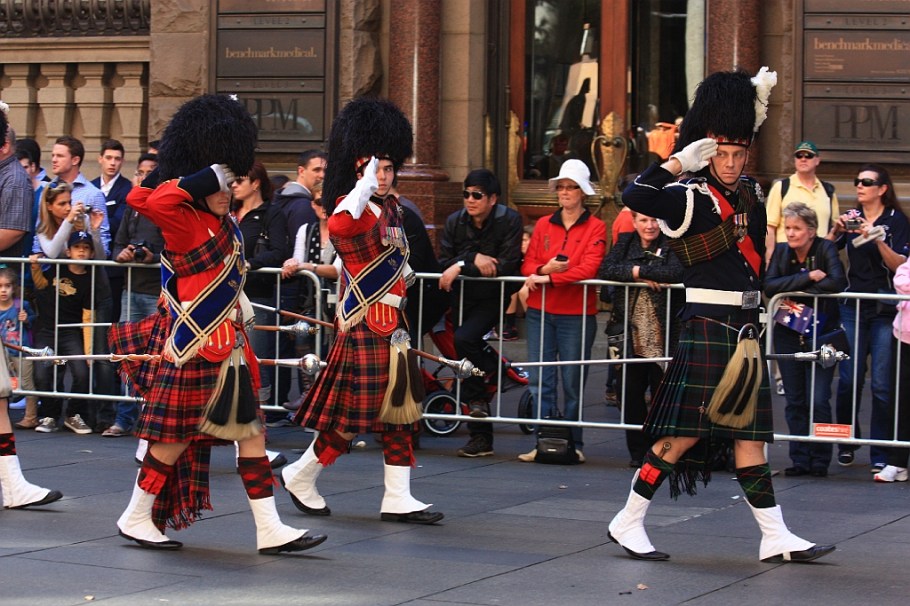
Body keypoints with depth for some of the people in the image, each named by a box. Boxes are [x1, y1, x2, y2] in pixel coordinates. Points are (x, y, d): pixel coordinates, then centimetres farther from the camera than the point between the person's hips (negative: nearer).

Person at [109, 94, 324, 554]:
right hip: (195, 350, -9)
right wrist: (203, 179, -27)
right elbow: (152, 202, -33)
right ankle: (136, 518, 16)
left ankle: (270, 529, 7)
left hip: (229, 349, 9)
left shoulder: (223, 222, 11)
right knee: (176, 437, 1)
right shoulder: (185, 222, -15)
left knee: (251, 433, 6)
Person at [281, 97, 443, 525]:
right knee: (355, 414, -2)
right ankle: (300, 477, 14)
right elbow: (339, 225, -40)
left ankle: (398, 499, 10)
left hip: (391, 324, 9)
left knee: (399, 410, 7)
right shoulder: (353, 208, -15)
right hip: (366, 324, -9)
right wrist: (366, 182, -37)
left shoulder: (389, 207, 12)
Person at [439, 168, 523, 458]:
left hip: (494, 298, -5)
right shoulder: (455, 222, 2)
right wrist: (475, 259, -21)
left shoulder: (509, 220, -12)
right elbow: (444, 262, -5)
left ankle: (478, 398, -5)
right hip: (463, 298, 6)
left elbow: (507, 265, -21)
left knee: (464, 338, -30)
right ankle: (481, 437, 11)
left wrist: (462, 266, -23)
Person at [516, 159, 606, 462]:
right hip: (540, 311, 4)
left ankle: (573, 444, 8)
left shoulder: (595, 228, 0)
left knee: (572, 383, 0)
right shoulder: (543, 225, 12)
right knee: (540, 381, 1)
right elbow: (527, 264, 7)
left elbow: (588, 269, -12)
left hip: (576, 315, -4)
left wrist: (549, 278, -19)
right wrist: (544, 269, -16)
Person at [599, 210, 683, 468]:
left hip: (662, 337, -4)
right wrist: (637, 275, -16)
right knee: (631, 394, 6)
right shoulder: (625, 243, 11)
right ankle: (637, 452, 17)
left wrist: (640, 270, -16)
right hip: (632, 335, 4)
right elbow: (606, 270, -4)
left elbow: (678, 272, -21)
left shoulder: (671, 246, -2)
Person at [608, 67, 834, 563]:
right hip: (708, 325, -8)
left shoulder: (747, 190, 12)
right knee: (685, 432, -6)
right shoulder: (692, 197, -11)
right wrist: (679, 161, -22)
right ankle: (628, 523, 4)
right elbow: (634, 197, -28)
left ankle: (776, 538, 8)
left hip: (745, 326, 8)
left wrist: (758, 103, 23)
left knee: (749, 433, 8)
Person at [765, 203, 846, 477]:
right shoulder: (781, 251, 2)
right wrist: (809, 277, -21)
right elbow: (769, 286, -14)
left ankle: (820, 461, 4)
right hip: (788, 335, 3)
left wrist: (796, 291, -20)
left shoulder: (825, 249, -7)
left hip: (821, 333, -3)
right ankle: (800, 460, 11)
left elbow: (838, 282, -24)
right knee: (794, 401, 4)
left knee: (818, 401, -8)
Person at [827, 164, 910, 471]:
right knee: (849, 379, 0)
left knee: (882, 384, -5)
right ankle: (846, 445, 17)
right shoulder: (850, 217, 10)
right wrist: (835, 231, -12)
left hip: (885, 310, -3)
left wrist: (878, 240, -20)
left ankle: (881, 454, 1)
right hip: (852, 307, 3)